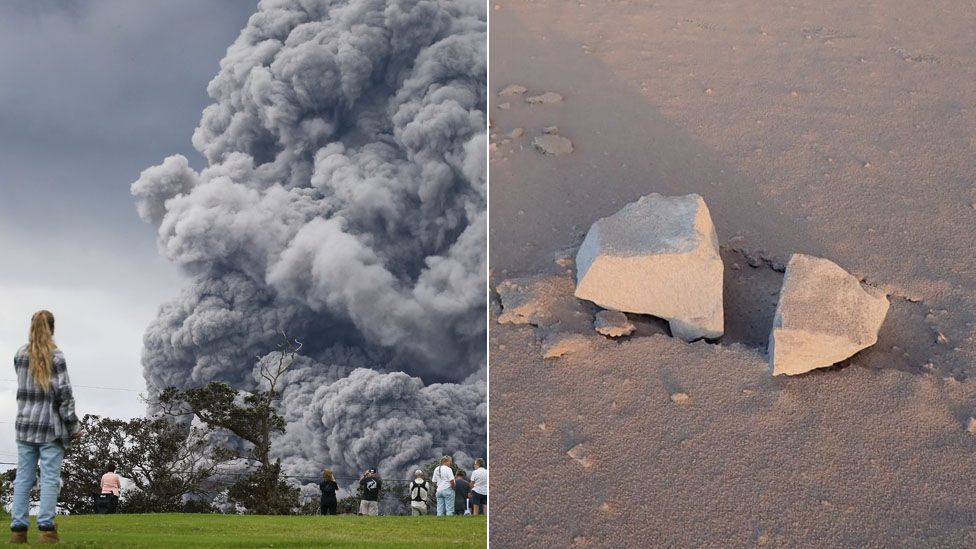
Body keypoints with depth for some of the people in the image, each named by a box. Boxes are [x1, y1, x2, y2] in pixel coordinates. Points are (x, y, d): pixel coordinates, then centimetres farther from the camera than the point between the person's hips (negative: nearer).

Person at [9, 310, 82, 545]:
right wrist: (74, 426, -3)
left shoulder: (20, 355, 7)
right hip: (50, 426, -5)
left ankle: (18, 529, 3)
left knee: (23, 477, 6)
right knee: (50, 478, -2)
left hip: (25, 424, 5)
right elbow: (64, 393, -9)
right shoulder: (55, 356, -8)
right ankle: (46, 528, -6)